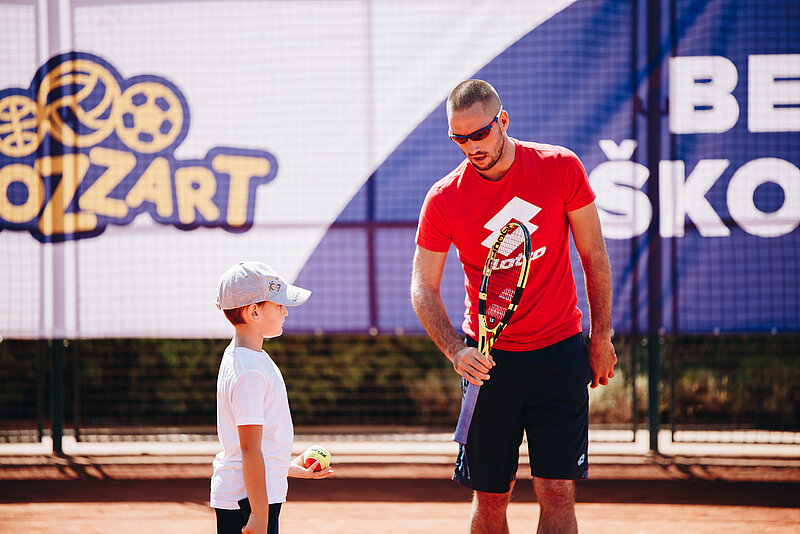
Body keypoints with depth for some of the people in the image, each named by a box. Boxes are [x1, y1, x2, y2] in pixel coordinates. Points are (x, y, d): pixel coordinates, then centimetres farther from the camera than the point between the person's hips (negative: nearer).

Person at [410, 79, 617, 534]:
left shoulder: (561, 168, -5)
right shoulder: (444, 200, -6)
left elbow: (594, 254, 5)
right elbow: (424, 288, -2)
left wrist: (601, 336, 5)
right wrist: (456, 350, -19)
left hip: (560, 352, 0)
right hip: (489, 360, 0)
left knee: (557, 491, -7)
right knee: (490, 496, 3)